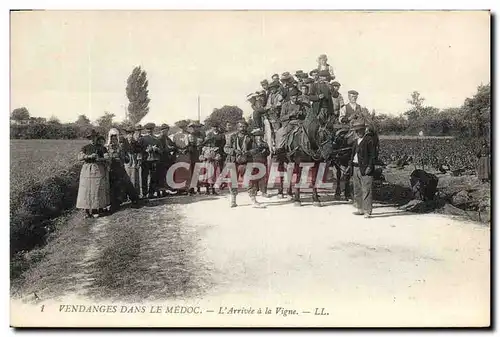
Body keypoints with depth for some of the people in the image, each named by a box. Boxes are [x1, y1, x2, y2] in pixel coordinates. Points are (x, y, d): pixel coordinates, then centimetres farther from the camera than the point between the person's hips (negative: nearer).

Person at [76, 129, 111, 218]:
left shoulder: (101, 147, 6)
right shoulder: (85, 148, 8)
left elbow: (106, 157, -6)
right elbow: (79, 157, -5)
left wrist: (100, 159, -26)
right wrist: (89, 156, -21)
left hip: (99, 170, 0)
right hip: (87, 170, 0)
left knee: (98, 190, 0)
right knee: (87, 190, -4)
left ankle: (96, 208, 10)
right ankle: (87, 211, 0)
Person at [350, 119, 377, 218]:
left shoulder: (369, 140, -6)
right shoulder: (356, 141, 18)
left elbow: (372, 155, -10)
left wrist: (369, 167, -17)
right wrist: (351, 166, 14)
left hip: (365, 169, -8)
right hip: (355, 168, 8)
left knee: (366, 190, -8)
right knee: (357, 190, 13)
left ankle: (367, 211, -6)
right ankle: (360, 209, 23)